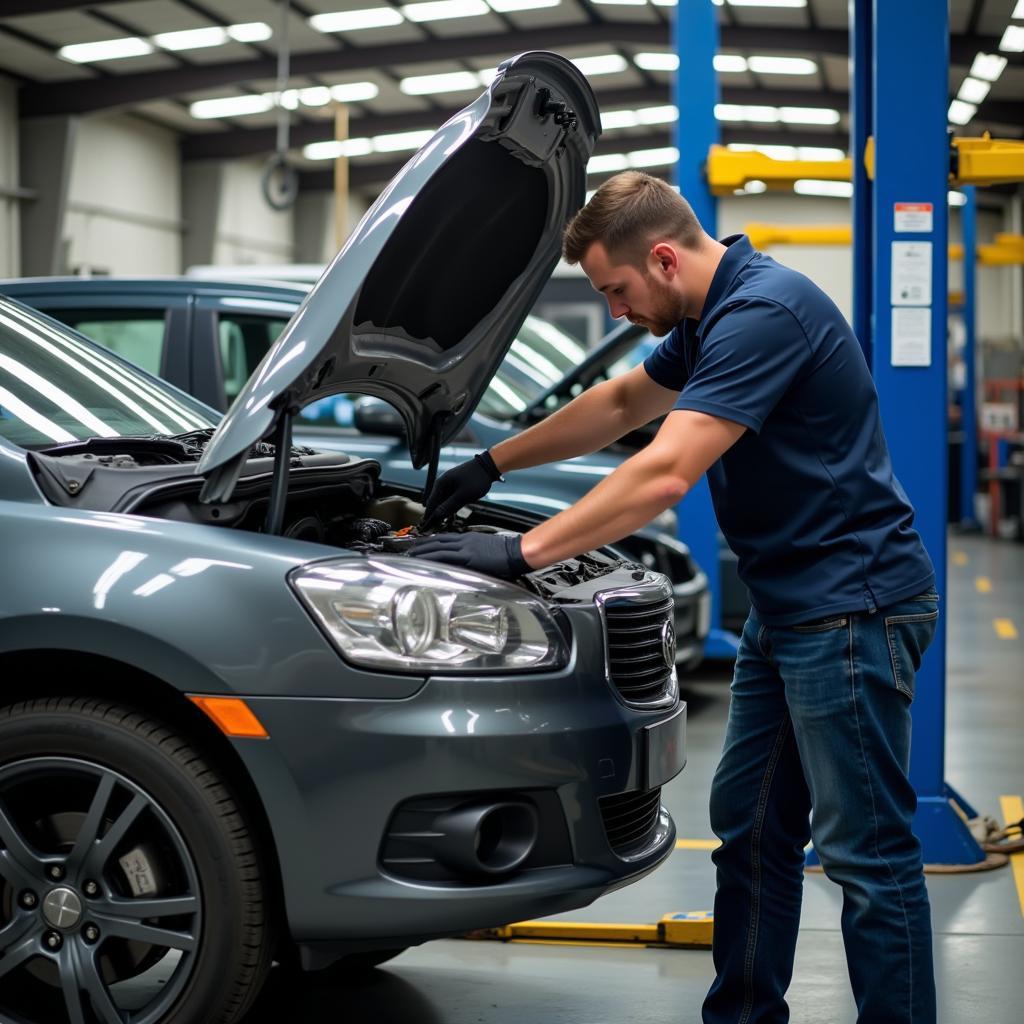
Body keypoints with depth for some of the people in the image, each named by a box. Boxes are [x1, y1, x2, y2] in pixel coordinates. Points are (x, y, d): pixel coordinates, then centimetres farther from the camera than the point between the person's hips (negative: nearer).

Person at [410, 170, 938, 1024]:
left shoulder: (763, 313, -21)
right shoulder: (710, 318, 12)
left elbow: (665, 474, -27)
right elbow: (623, 402, 28)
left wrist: (521, 552, -22)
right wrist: (492, 464, 28)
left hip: (851, 606, -10)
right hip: (787, 606, 11)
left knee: (867, 849, -4)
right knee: (749, 824, 15)